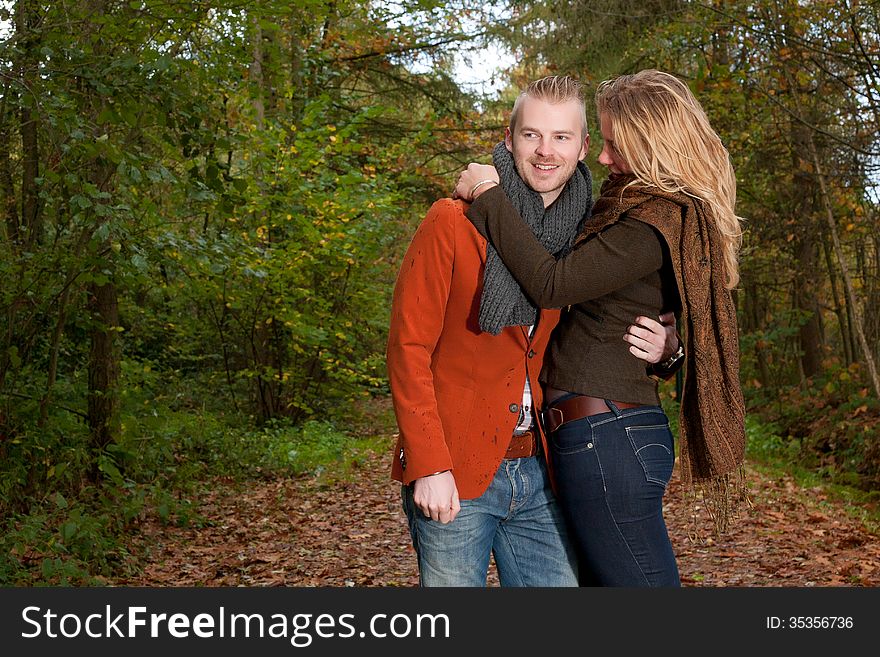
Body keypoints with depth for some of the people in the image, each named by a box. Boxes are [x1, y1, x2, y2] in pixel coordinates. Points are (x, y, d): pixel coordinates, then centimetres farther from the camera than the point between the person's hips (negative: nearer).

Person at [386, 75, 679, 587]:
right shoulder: (453, 223, -5)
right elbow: (408, 347, -8)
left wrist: (660, 348, -5)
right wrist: (429, 465, -14)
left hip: (542, 477, 4)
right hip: (453, 478, -4)